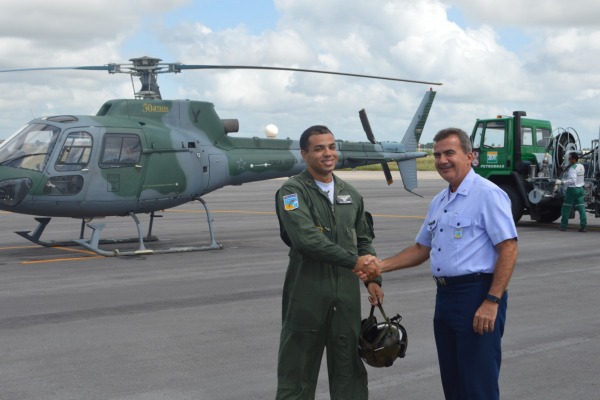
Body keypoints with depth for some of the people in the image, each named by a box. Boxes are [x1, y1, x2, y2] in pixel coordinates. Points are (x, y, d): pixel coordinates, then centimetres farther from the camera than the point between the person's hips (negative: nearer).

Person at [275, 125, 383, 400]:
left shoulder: (350, 194, 14)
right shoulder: (292, 191, -6)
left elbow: (363, 239, 20)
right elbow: (306, 238, -20)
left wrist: (373, 279, 6)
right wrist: (353, 261, -22)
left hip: (346, 294, 5)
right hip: (307, 294, -5)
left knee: (349, 369, 10)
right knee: (298, 369, 3)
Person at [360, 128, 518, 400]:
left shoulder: (488, 195, -10)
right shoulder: (439, 202, 16)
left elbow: (508, 249, -16)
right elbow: (421, 249, 23)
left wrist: (492, 302, -21)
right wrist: (381, 266, 10)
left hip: (478, 296, -8)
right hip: (445, 296, 9)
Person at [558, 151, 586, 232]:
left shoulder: (573, 168, -18)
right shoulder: (582, 167, 10)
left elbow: (572, 180, -28)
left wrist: (561, 182, -29)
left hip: (572, 189, -7)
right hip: (580, 189, 7)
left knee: (566, 208, 3)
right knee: (581, 207, 3)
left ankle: (563, 226, 6)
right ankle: (583, 225, -5)